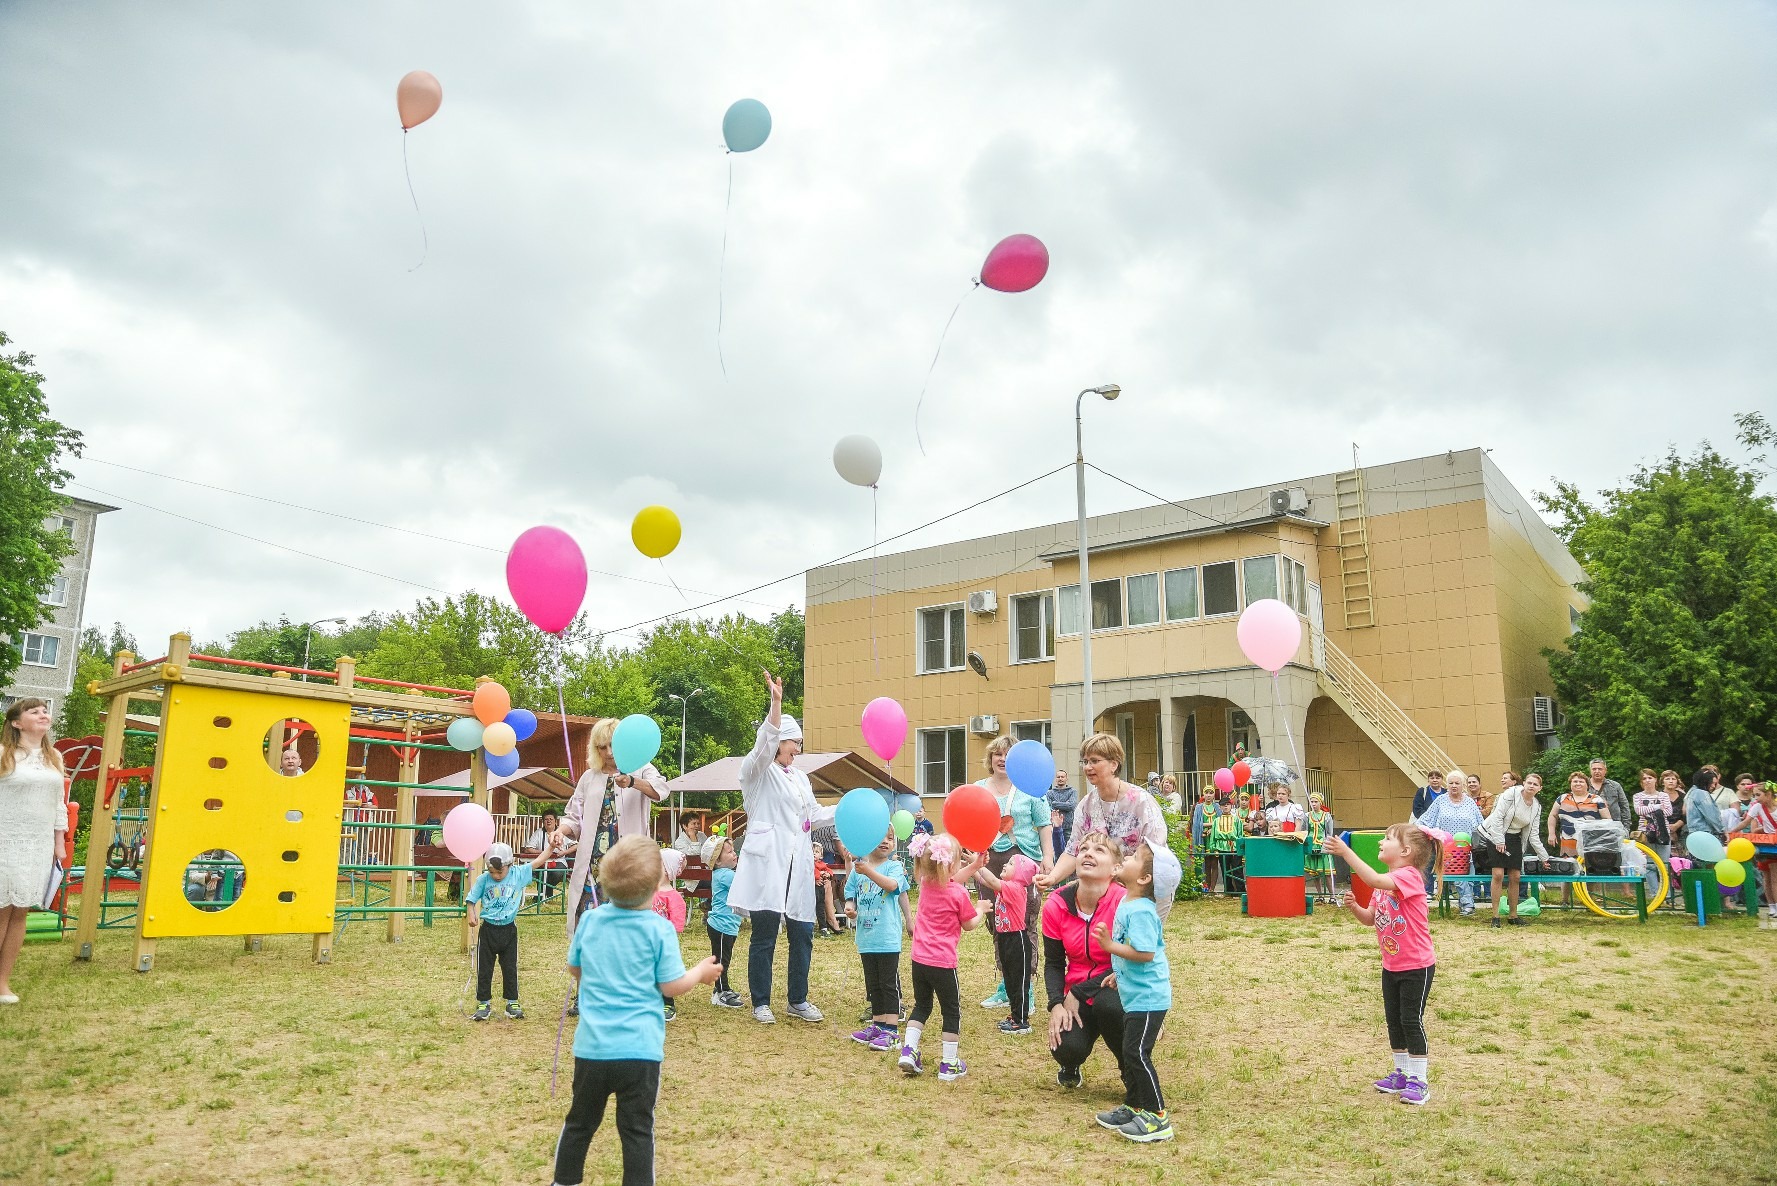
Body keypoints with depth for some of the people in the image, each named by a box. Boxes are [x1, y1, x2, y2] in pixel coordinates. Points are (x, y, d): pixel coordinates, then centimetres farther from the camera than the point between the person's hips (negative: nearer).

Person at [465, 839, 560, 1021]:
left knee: (510, 968, 10)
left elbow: (538, 861, -6)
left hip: (509, 929, 0)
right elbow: (472, 899, 1)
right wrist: (471, 915, -13)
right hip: (488, 929, 0)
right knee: (484, 968, 8)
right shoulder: (483, 879, -9)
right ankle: (484, 1004, 20)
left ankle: (512, 1003, 21)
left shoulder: (518, 874, -8)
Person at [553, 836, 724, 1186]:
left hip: (592, 1046, 4)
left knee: (580, 1122, 19)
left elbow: (574, 969, 13)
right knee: (637, 1130, 5)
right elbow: (672, 986, -8)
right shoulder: (660, 929, -12)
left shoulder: (589, 920, -1)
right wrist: (701, 972, 10)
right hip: (639, 1048, -3)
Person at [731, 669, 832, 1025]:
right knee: (764, 936, -3)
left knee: (802, 934, 6)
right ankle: (761, 1003, 10)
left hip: (797, 865, 6)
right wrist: (776, 702, -33)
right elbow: (766, 742, -20)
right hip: (768, 862, -6)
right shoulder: (756, 771, 0)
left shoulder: (800, 778, 21)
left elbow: (814, 813, 26)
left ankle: (798, 1001, 19)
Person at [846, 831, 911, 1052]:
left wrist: (869, 871, -39)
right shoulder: (858, 868, 5)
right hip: (866, 937, 5)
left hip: (888, 936, -5)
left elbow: (892, 885, -26)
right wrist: (849, 908, -13)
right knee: (873, 984, 16)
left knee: (889, 983, -1)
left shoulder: (894, 866, -6)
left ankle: (891, 1030, 3)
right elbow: (851, 895, 10)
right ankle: (877, 1025, 27)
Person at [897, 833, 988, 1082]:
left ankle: (908, 1050, 10)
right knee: (951, 1011, 9)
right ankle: (950, 1065, 12)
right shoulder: (959, 894, -13)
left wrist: (975, 865, 21)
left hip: (919, 959, 5)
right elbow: (969, 925, 2)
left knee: (921, 1005, 22)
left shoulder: (926, 884, 3)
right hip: (943, 962, -5)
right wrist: (981, 911, 20)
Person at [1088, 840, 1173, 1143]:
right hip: (1135, 995, 10)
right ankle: (1134, 1107, 29)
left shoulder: (1139, 911, -23)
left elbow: (1144, 953, -30)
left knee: (1137, 1054, -6)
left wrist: (1110, 946, -25)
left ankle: (1158, 1118, 3)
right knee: (1130, 1052, 17)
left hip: (1147, 998, -10)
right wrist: (1121, 972, 22)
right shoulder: (1127, 904, 9)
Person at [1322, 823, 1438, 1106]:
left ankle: (1419, 1080, 10)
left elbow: (1373, 879, -39)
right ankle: (1402, 1073, 28)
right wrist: (1354, 907, -11)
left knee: (1411, 1020, -2)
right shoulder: (1385, 882, 7)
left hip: (1416, 966, -9)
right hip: (1391, 966, 9)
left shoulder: (1409, 876, -21)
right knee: (1394, 1020, 15)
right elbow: (1370, 918, 10)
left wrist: (1346, 852, -41)